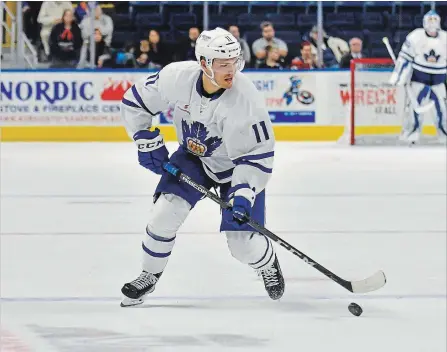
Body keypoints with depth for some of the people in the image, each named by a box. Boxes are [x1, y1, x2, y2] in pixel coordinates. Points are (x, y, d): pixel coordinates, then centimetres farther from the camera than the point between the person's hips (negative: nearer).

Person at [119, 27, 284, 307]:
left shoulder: (247, 100, -34)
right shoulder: (177, 77, -26)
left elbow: (258, 156, -26)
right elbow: (135, 101, -8)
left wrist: (244, 193, -37)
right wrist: (148, 143, -10)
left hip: (237, 166, -3)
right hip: (194, 156, 3)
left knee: (242, 244, -8)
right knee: (164, 213, -13)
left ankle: (268, 264, 29)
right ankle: (149, 276, 13)